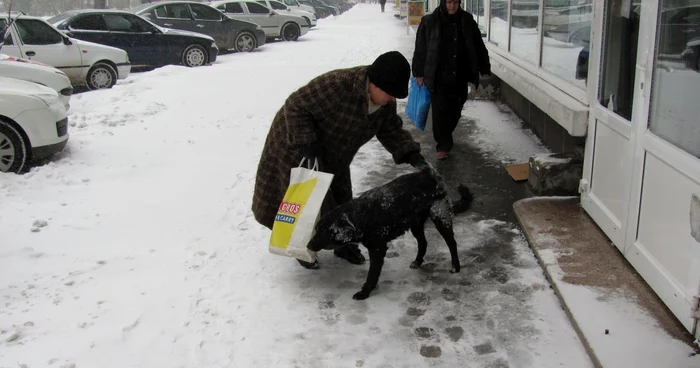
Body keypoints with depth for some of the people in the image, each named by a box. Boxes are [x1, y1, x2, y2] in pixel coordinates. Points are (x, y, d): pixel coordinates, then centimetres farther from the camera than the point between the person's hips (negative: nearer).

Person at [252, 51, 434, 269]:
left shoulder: (386, 103, -15)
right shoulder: (335, 85, -39)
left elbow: (392, 131, -3)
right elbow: (295, 106, -31)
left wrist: (413, 157, -18)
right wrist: (307, 144, -35)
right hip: (296, 146, -6)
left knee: (340, 198, 12)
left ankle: (344, 244, 31)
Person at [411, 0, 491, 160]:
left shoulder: (467, 21, 3)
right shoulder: (430, 22, -6)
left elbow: (479, 46, 8)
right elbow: (420, 49, -1)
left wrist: (484, 69, 7)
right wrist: (419, 72, -2)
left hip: (460, 77, 3)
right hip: (439, 77, -3)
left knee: (455, 111, 12)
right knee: (440, 111, -3)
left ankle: (445, 138, 34)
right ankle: (443, 144, 7)